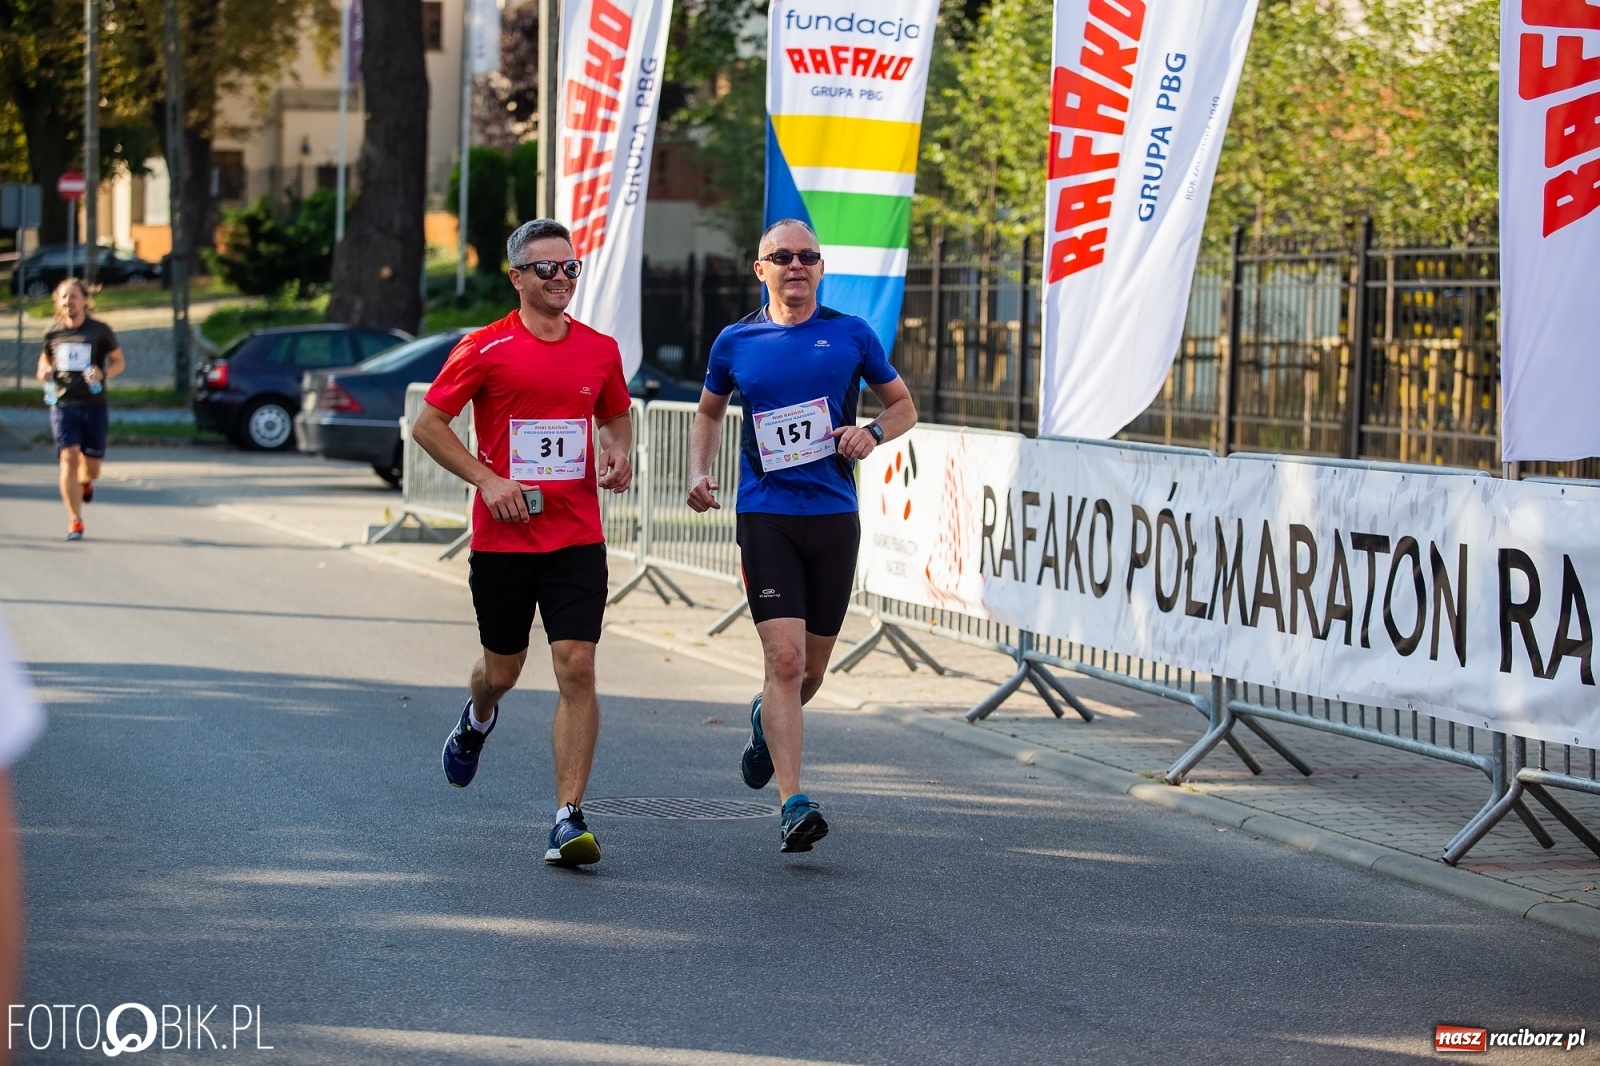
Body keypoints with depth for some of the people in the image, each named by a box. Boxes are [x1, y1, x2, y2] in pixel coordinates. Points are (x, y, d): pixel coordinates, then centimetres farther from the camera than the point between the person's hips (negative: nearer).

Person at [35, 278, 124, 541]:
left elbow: (119, 361, 8)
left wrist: (103, 374, -13)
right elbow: (45, 359, 22)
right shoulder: (52, 333, 6)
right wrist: (43, 372, -2)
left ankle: (85, 482, 43)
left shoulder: (100, 330, 0)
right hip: (63, 404, 0)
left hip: (94, 405, 0)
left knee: (91, 467, 4)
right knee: (69, 458, -14)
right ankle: (75, 521, -10)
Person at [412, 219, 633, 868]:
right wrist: (487, 479, -11)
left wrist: (618, 453, 1)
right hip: (502, 539, -1)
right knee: (503, 670, 13)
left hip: (577, 539, 1)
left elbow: (617, 417, 24)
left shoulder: (600, 350, 6)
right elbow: (428, 425, -1)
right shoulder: (485, 348, -5)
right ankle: (476, 723, 52)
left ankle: (569, 820, -11)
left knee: (577, 670, -11)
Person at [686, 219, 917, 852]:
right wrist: (699, 471, 6)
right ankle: (794, 806, -15)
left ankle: (765, 718, 46)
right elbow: (709, 412, 22)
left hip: (834, 515, 2)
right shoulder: (735, 343, 6)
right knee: (784, 658, -15)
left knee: (813, 667, 10)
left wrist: (874, 433, -6)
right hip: (766, 515, -2)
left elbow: (903, 405, 15)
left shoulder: (852, 335, 5)